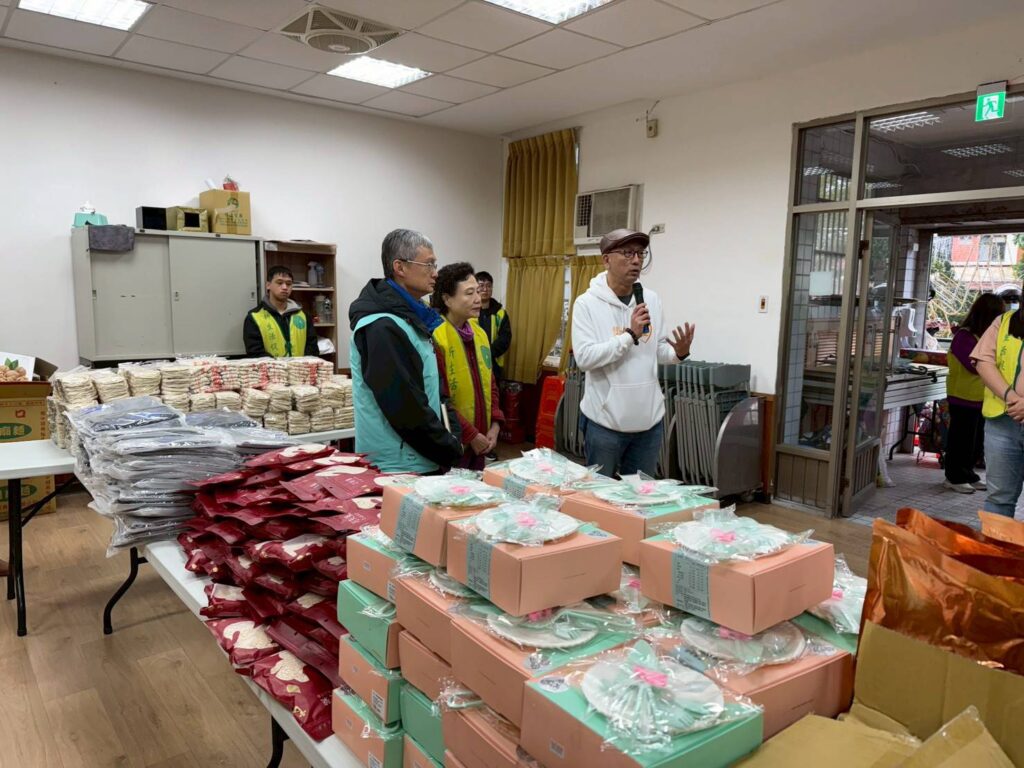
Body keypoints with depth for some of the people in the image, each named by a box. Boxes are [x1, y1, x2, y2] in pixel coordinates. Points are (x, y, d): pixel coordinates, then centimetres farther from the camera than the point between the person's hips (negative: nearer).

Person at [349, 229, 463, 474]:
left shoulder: (410, 316, 10)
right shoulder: (382, 328, -20)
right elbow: (404, 406, -24)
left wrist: (452, 431, 4)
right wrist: (451, 450, -13)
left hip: (421, 460, 9)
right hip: (398, 466, -9)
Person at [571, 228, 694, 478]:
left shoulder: (652, 300, 5)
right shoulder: (587, 303, -10)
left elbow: (658, 351, 9)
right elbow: (584, 357, -19)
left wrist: (679, 352, -12)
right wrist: (630, 335, -22)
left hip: (649, 419, 5)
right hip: (605, 420, -4)